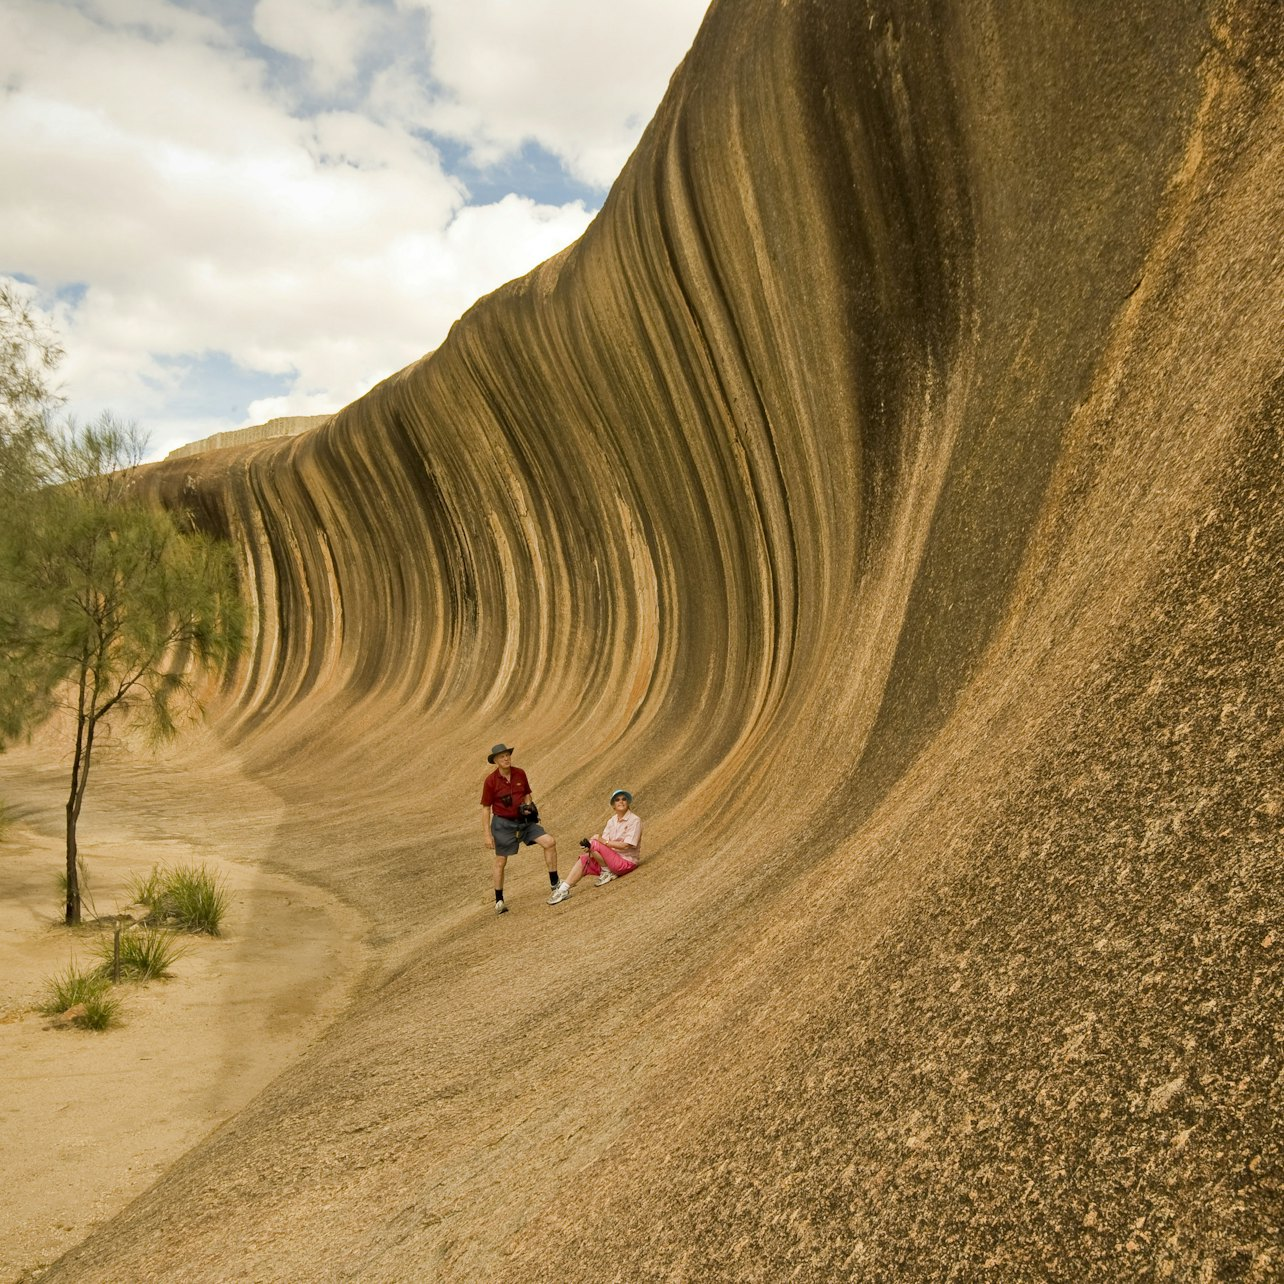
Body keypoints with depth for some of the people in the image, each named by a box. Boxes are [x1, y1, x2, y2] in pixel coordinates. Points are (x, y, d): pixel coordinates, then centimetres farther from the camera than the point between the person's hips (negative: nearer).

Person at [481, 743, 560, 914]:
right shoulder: (490, 781, -13)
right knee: (500, 861, 7)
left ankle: (554, 884, -1)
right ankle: (499, 901, 23)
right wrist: (488, 834, -10)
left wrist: (528, 807, -8)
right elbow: (485, 808, -8)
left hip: (523, 821, 4)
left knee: (550, 842, -12)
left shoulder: (520, 774, -2)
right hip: (503, 824, -3)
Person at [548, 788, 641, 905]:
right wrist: (589, 846, -20)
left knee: (594, 843, -23)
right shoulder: (612, 821, 12)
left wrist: (603, 841, -21)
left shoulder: (634, 820, -10)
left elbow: (626, 845, -19)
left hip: (627, 862, -7)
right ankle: (563, 889, -10)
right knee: (584, 859, -8)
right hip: (611, 859, 7)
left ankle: (607, 873, -7)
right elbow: (604, 841, 1)